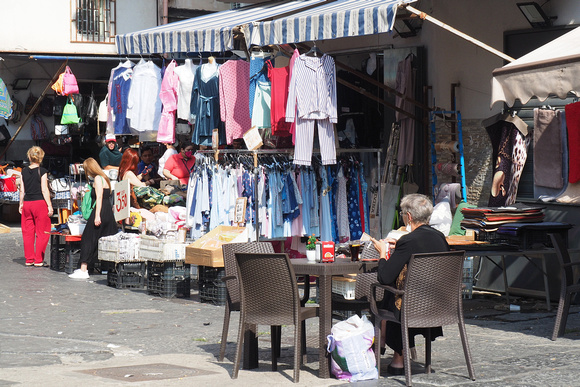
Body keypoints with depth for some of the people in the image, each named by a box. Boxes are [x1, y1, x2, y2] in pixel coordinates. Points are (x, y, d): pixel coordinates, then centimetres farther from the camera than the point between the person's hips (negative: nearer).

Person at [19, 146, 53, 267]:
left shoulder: (24, 171, 4)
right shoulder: (42, 171, -8)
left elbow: (22, 190, 7)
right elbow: (44, 190, -10)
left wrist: (21, 204, 16)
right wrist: (49, 205, -6)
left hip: (27, 203, 5)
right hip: (40, 203, -5)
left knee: (28, 233, 10)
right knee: (42, 233, 3)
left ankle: (29, 260, 14)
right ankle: (39, 260, 1)